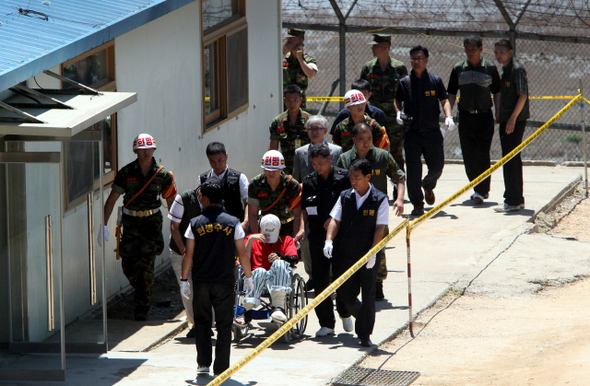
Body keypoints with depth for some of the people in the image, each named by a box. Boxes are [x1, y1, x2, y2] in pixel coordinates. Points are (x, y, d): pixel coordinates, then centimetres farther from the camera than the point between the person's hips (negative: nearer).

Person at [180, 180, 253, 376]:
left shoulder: (195, 224, -3)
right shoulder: (233, 223, -3)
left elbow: (188, 255, -1)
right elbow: (242, 253, -1)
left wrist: (184, 280, 8)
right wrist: (248, 277, 10)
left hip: (201, 281, 1)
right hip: (225, 281, -1)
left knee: (202, 322, 15)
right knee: (224, 324, 5)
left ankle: (203, 363, 14)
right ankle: (221, 367, 3)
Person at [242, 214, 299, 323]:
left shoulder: (286, 240, 23)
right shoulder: (252, 239, 24)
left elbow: (294, 260, 0)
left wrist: (280, 258, -22)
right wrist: (250, 240, -5)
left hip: (279, 279, 0)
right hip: (257, 278, 0)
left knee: (279, 264, -35)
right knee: (260, 271, -37)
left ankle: (278, 307, -45)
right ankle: (246, 309, -47)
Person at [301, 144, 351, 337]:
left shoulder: (344, 177, -2)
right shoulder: (309, 181, 8)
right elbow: (304, 210, 13)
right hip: (317, 236, 3)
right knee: (319, 280, 1)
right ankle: (326, 323, 8)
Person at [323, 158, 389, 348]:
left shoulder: (379, 200, -5)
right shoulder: (345, 197, 6)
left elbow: (380, 228, -9)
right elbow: (335, 220, 3)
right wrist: (329, 240, -15)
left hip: (367, 255, -3)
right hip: (344, 254, 3)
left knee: (367, 295, -7)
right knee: (346, 294, 8)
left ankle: (365, 335, 1)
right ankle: (346, 313, 43)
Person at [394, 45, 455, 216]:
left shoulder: (435, 80, 4)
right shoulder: (404, 82, 4)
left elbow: (444, 100, 9)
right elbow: (397, 100, 17)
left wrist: (448, 117, -7)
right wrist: (398, 113, -3)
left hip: (432, 132, 1)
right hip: (412, 133, -1)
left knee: (437, 167, 6)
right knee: (413, 169, -9)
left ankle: (428, 186, 40)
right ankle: (417, 204, -1)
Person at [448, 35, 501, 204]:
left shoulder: (490, 68, 2)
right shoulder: (458, 69, 6)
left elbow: (497, 92, 9)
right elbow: (451, 94, 9)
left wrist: (498, 113, 1)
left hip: (484, 116, -3)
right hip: (465, 116, 3)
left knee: (482, 155, -9)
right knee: (468, 156, 4)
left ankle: (482, 191, -6)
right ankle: (479, 188, 17)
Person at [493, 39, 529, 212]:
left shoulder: (517, 69, -13)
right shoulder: (504, 70, 15)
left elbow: (523, 96, -18)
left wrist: (512, 118, -21)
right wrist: (501, 117, 19)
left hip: (515, 121, -10)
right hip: (506, 120, 10)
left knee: (509, 160, -10)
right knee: (513, 160, 12)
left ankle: (512, 201, -9)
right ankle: (517, 199, 18)